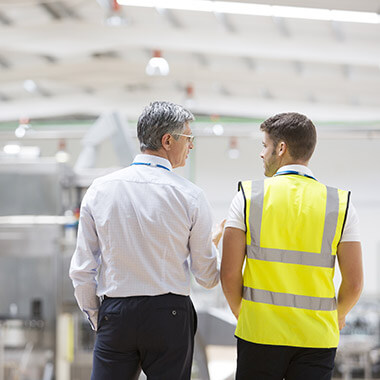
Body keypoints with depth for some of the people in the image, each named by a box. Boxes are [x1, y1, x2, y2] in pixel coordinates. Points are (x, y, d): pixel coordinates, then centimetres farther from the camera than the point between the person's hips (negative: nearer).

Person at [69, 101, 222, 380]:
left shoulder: (99, 189, 1)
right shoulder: (189, 195, -6)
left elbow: (82, 270, 4)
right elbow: (207, 276, 2)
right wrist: (213, 245, 23)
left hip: (114, 315, 2)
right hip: (170, 315, -2)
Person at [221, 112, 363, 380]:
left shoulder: (248, 197, -3)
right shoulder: (340, 204, 0)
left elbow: (229, 274, -5)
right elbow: (354, 284, -1)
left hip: (259, 333, -1)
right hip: (316, 338, 1)